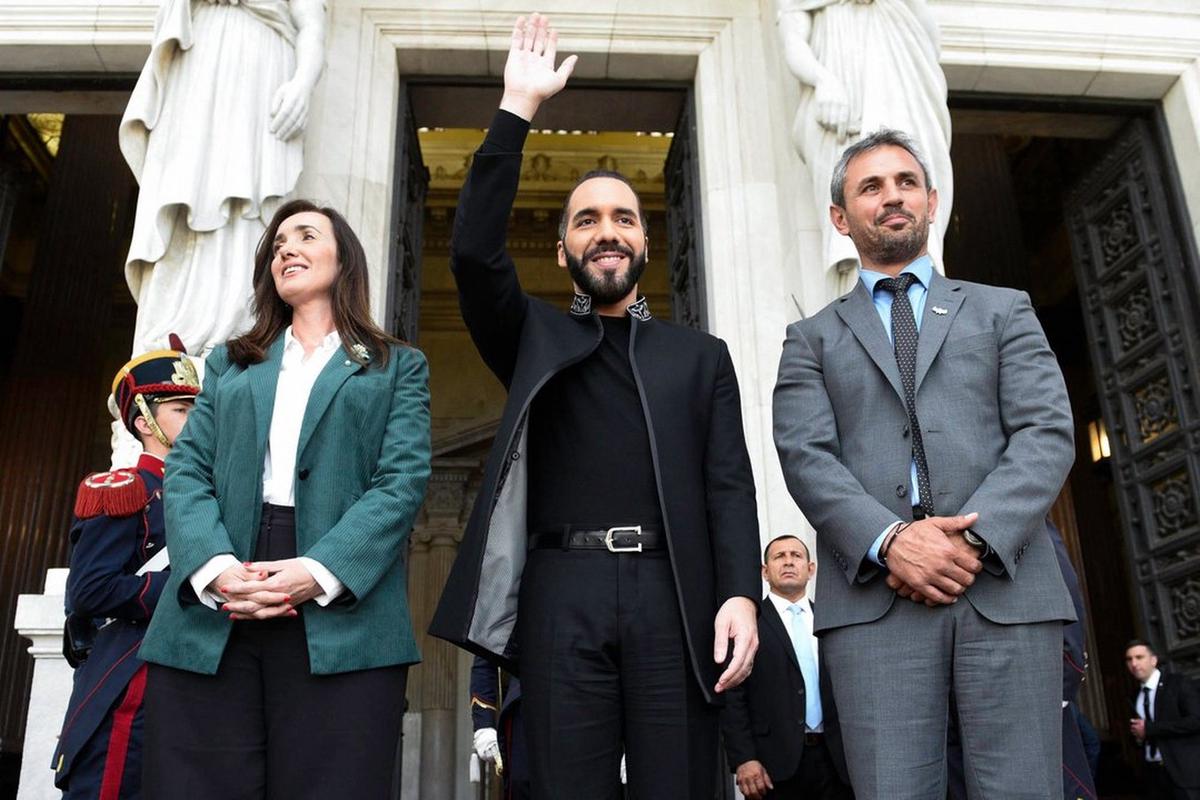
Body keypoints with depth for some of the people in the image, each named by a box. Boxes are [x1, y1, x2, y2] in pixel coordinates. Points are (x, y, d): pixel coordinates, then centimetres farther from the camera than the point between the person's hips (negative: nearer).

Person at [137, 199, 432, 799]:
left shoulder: (398, 367, 15)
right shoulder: (228, 362, 24)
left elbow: (404, 479, 0)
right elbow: (186, 470, 11)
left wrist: (320, 572, -16)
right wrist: (215, 566, -10)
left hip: (341, 619, -2)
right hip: (209, 620, 3)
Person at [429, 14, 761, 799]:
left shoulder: (700, 355, 17)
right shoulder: (536, 341, 17)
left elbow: (729, 483, 8)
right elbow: (475, 251, 0)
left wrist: (741, 592, -8)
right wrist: (518, 108, 1)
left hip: (672, 593, 1)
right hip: (563, 593, 0)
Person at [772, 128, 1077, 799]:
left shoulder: (1003, 310, 19)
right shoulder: (813, 338, 18)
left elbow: (1048, 433, 5)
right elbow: (805, 456, 3)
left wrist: (977, 537, -11)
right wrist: (889, 540, -14)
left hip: (1006, 586, 1)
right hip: (873, 595, 0)